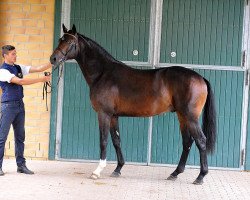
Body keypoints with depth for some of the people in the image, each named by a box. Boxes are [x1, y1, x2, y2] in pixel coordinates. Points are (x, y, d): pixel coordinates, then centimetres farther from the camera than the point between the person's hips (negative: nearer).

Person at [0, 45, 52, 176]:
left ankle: (21, 165, 15)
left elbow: (38, 69, 6)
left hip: (20, 105, 7)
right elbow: (20, 81, -20)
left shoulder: (18, 68, 11)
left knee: (20, 137, 9)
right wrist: (42, 79, -21)